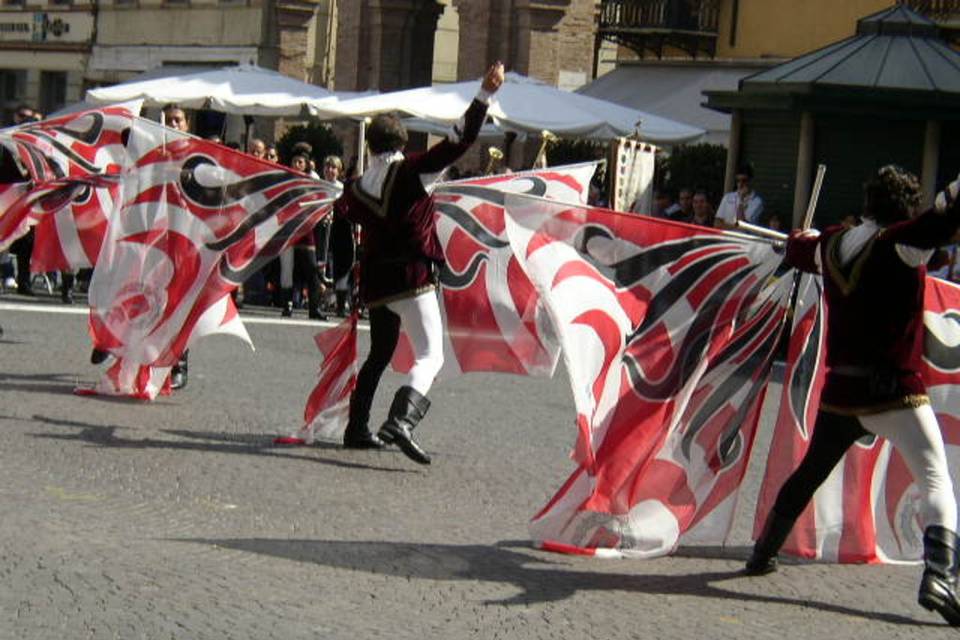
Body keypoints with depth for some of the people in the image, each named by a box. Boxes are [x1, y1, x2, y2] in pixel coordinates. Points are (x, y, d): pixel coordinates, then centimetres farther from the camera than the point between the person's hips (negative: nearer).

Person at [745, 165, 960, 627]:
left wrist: (802, 236, 53)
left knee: (808, 475, 24)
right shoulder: (900, 242, -11)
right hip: (894, 391, -6)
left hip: (840, 391, 6)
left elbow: (795, 248, 31)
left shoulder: (831, 245, 9)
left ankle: (763, 553, 36)